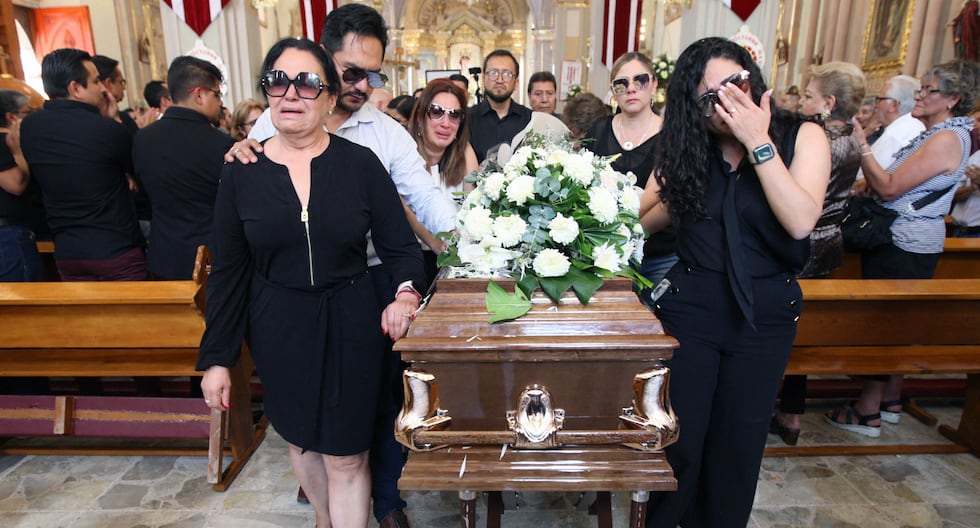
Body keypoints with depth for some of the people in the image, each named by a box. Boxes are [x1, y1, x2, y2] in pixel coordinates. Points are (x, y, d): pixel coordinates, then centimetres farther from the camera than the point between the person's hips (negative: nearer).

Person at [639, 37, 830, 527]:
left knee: (738, 444, 14)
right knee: (678, 438, 6)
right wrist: (683, 190, -15)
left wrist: (759, 143, -22)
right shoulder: (685, 148, -1)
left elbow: (800, 223, -20)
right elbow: (643, 220, -2)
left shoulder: (802, 136, -5)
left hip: (767, 314, 0)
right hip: (689, 307, 0)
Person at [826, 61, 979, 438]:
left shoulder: (947, 139, -16)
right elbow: (893, 187, 11)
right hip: (903, 240, 10)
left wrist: (861, 144, -17)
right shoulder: (934, 136, 15)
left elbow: (889, 187, -21)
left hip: (906, 247, -10)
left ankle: (868, 412, 7)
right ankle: (891, 402, 29)